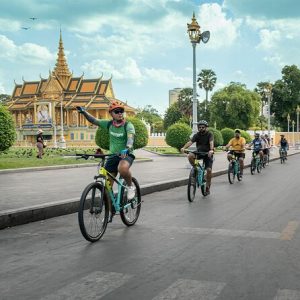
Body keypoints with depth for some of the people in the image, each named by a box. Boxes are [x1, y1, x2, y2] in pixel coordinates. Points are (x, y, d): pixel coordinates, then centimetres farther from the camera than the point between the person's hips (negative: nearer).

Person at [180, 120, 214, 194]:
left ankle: (208, 187, 3)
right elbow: (190, 142, -20)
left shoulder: (209, 134, -12)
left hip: (208, 154, -2)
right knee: (190, 156, -29)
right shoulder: (197, 135, -4)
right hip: (199, 152, 3)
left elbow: (211, 142, -31)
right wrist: (184, 147, -40)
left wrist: (211, 150, -52)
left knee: (208, 170, -16)